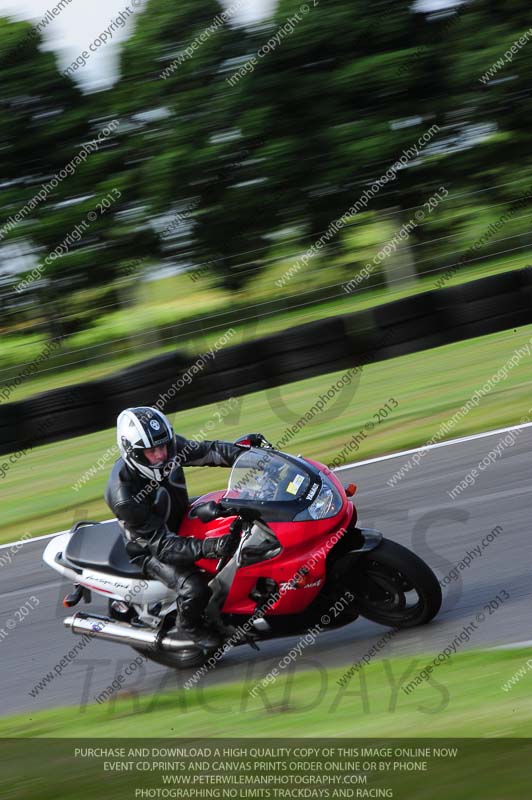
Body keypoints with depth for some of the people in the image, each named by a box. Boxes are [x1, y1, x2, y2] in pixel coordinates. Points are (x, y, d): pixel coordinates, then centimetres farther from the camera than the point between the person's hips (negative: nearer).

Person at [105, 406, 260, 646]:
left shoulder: (169, 447, -17)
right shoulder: (123, 493, -35)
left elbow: (207, 451, -4)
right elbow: (161, 545, -34)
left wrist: (243, 452, -23)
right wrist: (206, 548, -46)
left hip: (182, 522, 7)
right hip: (149, 549, -7)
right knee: (194, 588, -28)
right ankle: (190, 625, 4)